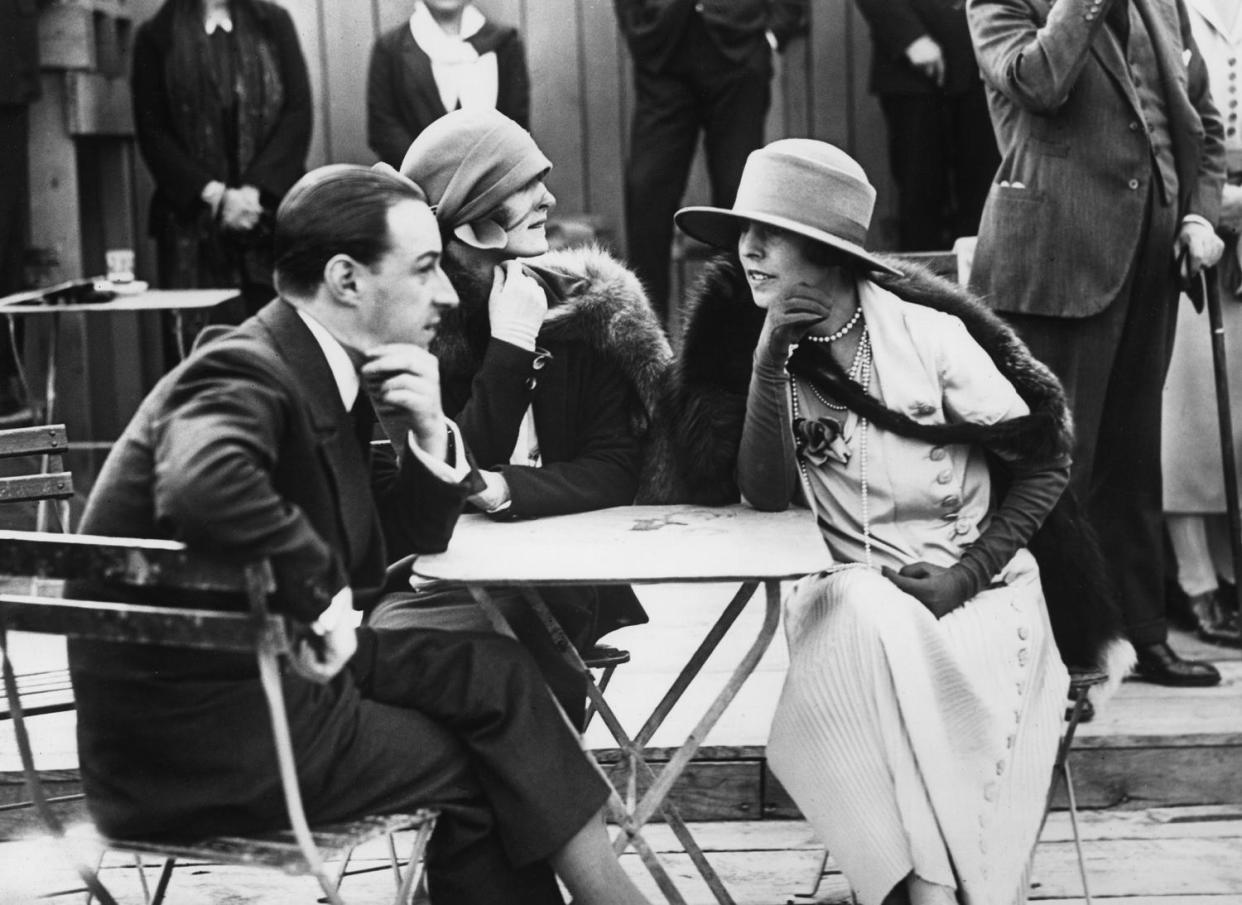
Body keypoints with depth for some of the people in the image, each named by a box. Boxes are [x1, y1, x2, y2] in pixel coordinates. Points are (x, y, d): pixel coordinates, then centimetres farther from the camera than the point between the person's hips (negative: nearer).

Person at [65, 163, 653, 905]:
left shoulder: (320, 371, 7)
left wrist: (429, 434, -5)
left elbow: (405, 544, 14)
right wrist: (321, 596, -28)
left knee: (492, 670, 7)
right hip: (199, 733, -8)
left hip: (271, 668, 8)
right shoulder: (246, 374, -20)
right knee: (482, 769, 0)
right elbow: (205, 488, -43)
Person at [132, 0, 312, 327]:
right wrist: (213, 194, -9)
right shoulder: (156, 37, 8)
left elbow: (298, 113, 4)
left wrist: (255, 190, -8)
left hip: (272, 211, 1)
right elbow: (151, 134, 3)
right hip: (193, 220, -1)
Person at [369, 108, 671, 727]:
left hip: (564, 586, 1)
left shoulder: (585, 304, 5)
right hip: (441, 579, -1)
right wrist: (510, 346, -15)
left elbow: (617, 471, -1)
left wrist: (505, 488, -18)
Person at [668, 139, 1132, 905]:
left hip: (975, 580, -1)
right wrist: (769, 362, -19)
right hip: (849, 590, 1)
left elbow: (1043, 464, -3)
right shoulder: (748, 341, -1)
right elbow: (765, 497, -10)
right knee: (870, 622, -33)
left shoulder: (926, 328, -7)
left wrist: (966, 576, -14)